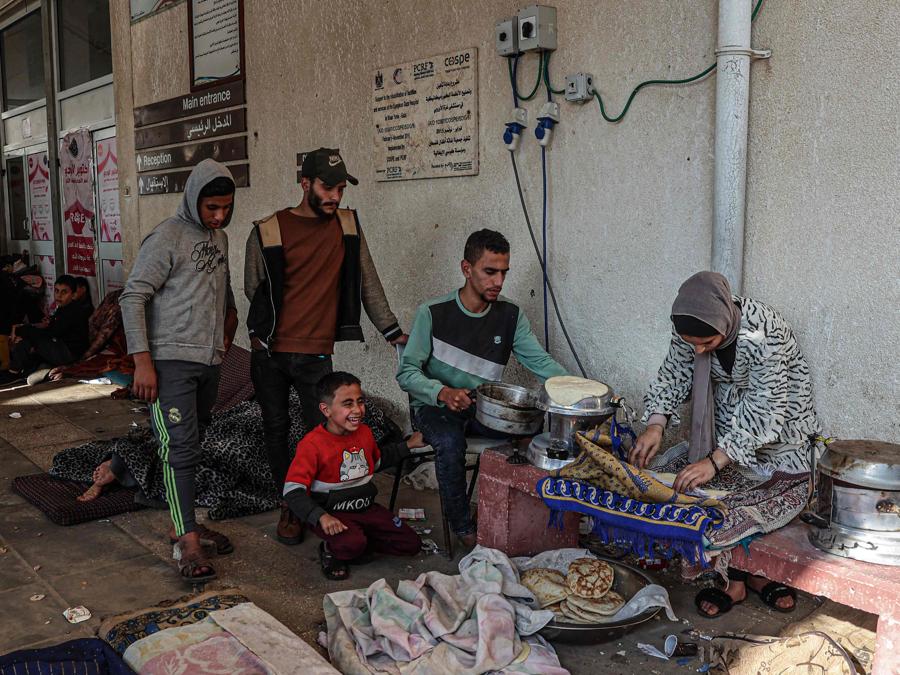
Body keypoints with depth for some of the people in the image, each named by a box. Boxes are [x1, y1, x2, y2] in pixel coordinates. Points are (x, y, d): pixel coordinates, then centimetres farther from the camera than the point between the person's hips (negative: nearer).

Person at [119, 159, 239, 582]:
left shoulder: (219, 237, 15)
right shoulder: (167, 237, -10)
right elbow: (132, 297, -13)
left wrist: (229, 314, 16)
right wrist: (142, 360, -18)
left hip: (209, 361, 7)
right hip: (171, 360, -7)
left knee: (190, 445, 14)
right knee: (180, 448, -9)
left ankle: (182, 522, 25)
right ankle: (188, 543, -7)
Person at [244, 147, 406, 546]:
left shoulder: (347, 225, 3)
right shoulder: (267, 231, -5)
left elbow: (368, 284, 7)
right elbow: (253, 289, 7)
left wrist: (393, 332, 6)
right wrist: (266, 329, 6)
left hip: (316, 354, 0)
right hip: (269, 353, 0)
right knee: (277, 430, 9)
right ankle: (290, 506, 24)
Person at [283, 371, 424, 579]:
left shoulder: (364, 432, 5)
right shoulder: (312, 444, -18)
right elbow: (293, 490, -21)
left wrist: (408, 445, 20)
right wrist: (321, 516, -33)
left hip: (366, 508, 7)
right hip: (333, 513, -6)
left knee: (412, 545, -1)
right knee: (352, 545, -36)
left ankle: (353, 539, 11)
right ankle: (331, 550, -1)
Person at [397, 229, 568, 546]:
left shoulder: (511, 316, -1)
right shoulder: (433, 313, -13)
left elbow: (540, 361, -3)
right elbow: (407, 372, -12)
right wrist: (443, 393, -32)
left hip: (483, 405, 4)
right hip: (435, 405, -3)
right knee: (450, 442, -35)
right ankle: (462, 527, -13)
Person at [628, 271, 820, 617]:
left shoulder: (764, 332, -38)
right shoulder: (689, 328, -22)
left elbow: (765, 408, -37)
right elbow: (673, 375, -9)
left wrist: (715, 461, -43)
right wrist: (656, 424, -26)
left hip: (778, 409, -3)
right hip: (729, 409, 4)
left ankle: (761, 573, 22)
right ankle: (734, 580, 9)